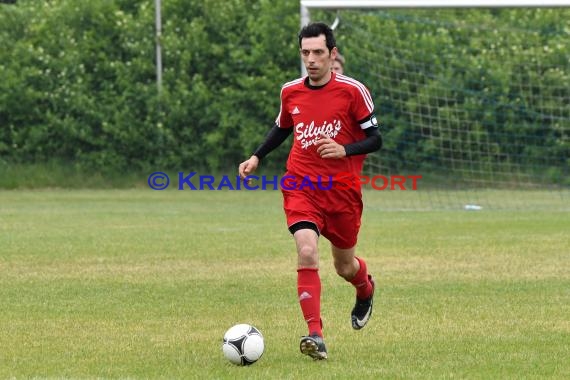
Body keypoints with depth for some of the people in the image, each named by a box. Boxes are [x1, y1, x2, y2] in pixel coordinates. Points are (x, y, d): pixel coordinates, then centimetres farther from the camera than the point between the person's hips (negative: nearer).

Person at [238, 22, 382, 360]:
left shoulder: (353, 91, -8)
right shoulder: (290, 92, 4)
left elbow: (375, 139, -4)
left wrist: (345, 150, -21)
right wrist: (256, 158, 12)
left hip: (343, 190, -1)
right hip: (301, 187, 1)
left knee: (344, 265, 13)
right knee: (307, 252, -22)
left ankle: (366, 291, 52)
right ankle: (315, 335, -23)